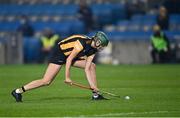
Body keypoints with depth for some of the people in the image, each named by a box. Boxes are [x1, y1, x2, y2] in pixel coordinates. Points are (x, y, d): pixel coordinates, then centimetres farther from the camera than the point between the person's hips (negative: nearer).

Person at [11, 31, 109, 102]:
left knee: (92, 66, 2)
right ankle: (18, 91, -11)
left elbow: (86, 69, -2)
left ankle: (96, 94, 8)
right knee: (46, 81, -17)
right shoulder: (82, 43, -27)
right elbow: (69, 60, -25)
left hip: (70, 54, 9)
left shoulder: (93, 50, -1)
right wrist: (67, 77, -21)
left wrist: (92, 85, -9)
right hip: (59, 53, -9)